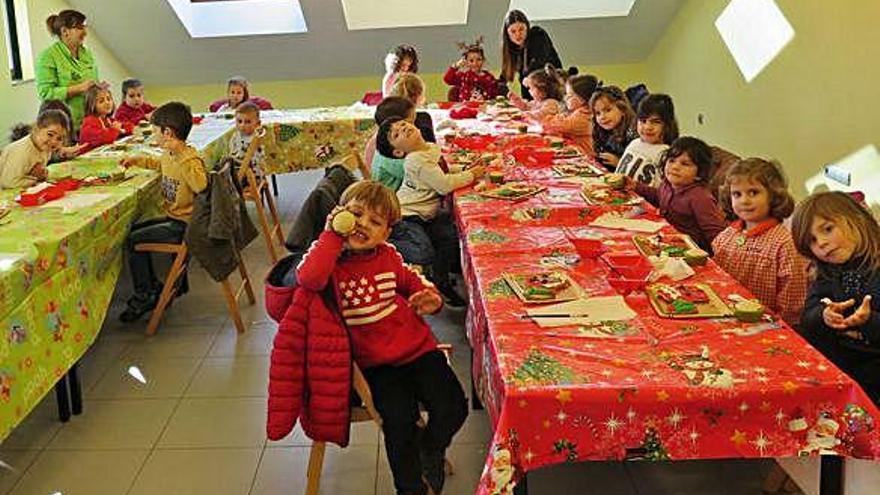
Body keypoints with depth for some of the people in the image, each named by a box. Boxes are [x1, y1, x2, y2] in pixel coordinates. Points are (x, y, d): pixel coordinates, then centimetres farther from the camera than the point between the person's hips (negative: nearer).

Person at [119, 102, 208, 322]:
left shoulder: (189, 159, -22)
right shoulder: (170, 155, 8)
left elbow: (201, 185, -43)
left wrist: (181, 155, -42)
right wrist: (138, 161, 27)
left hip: (183, 225, -10)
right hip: (173, 218, 10)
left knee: (133, 240, -10)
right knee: (133, 230, 19)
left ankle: (144, 296, 5)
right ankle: (153, 286, 23)